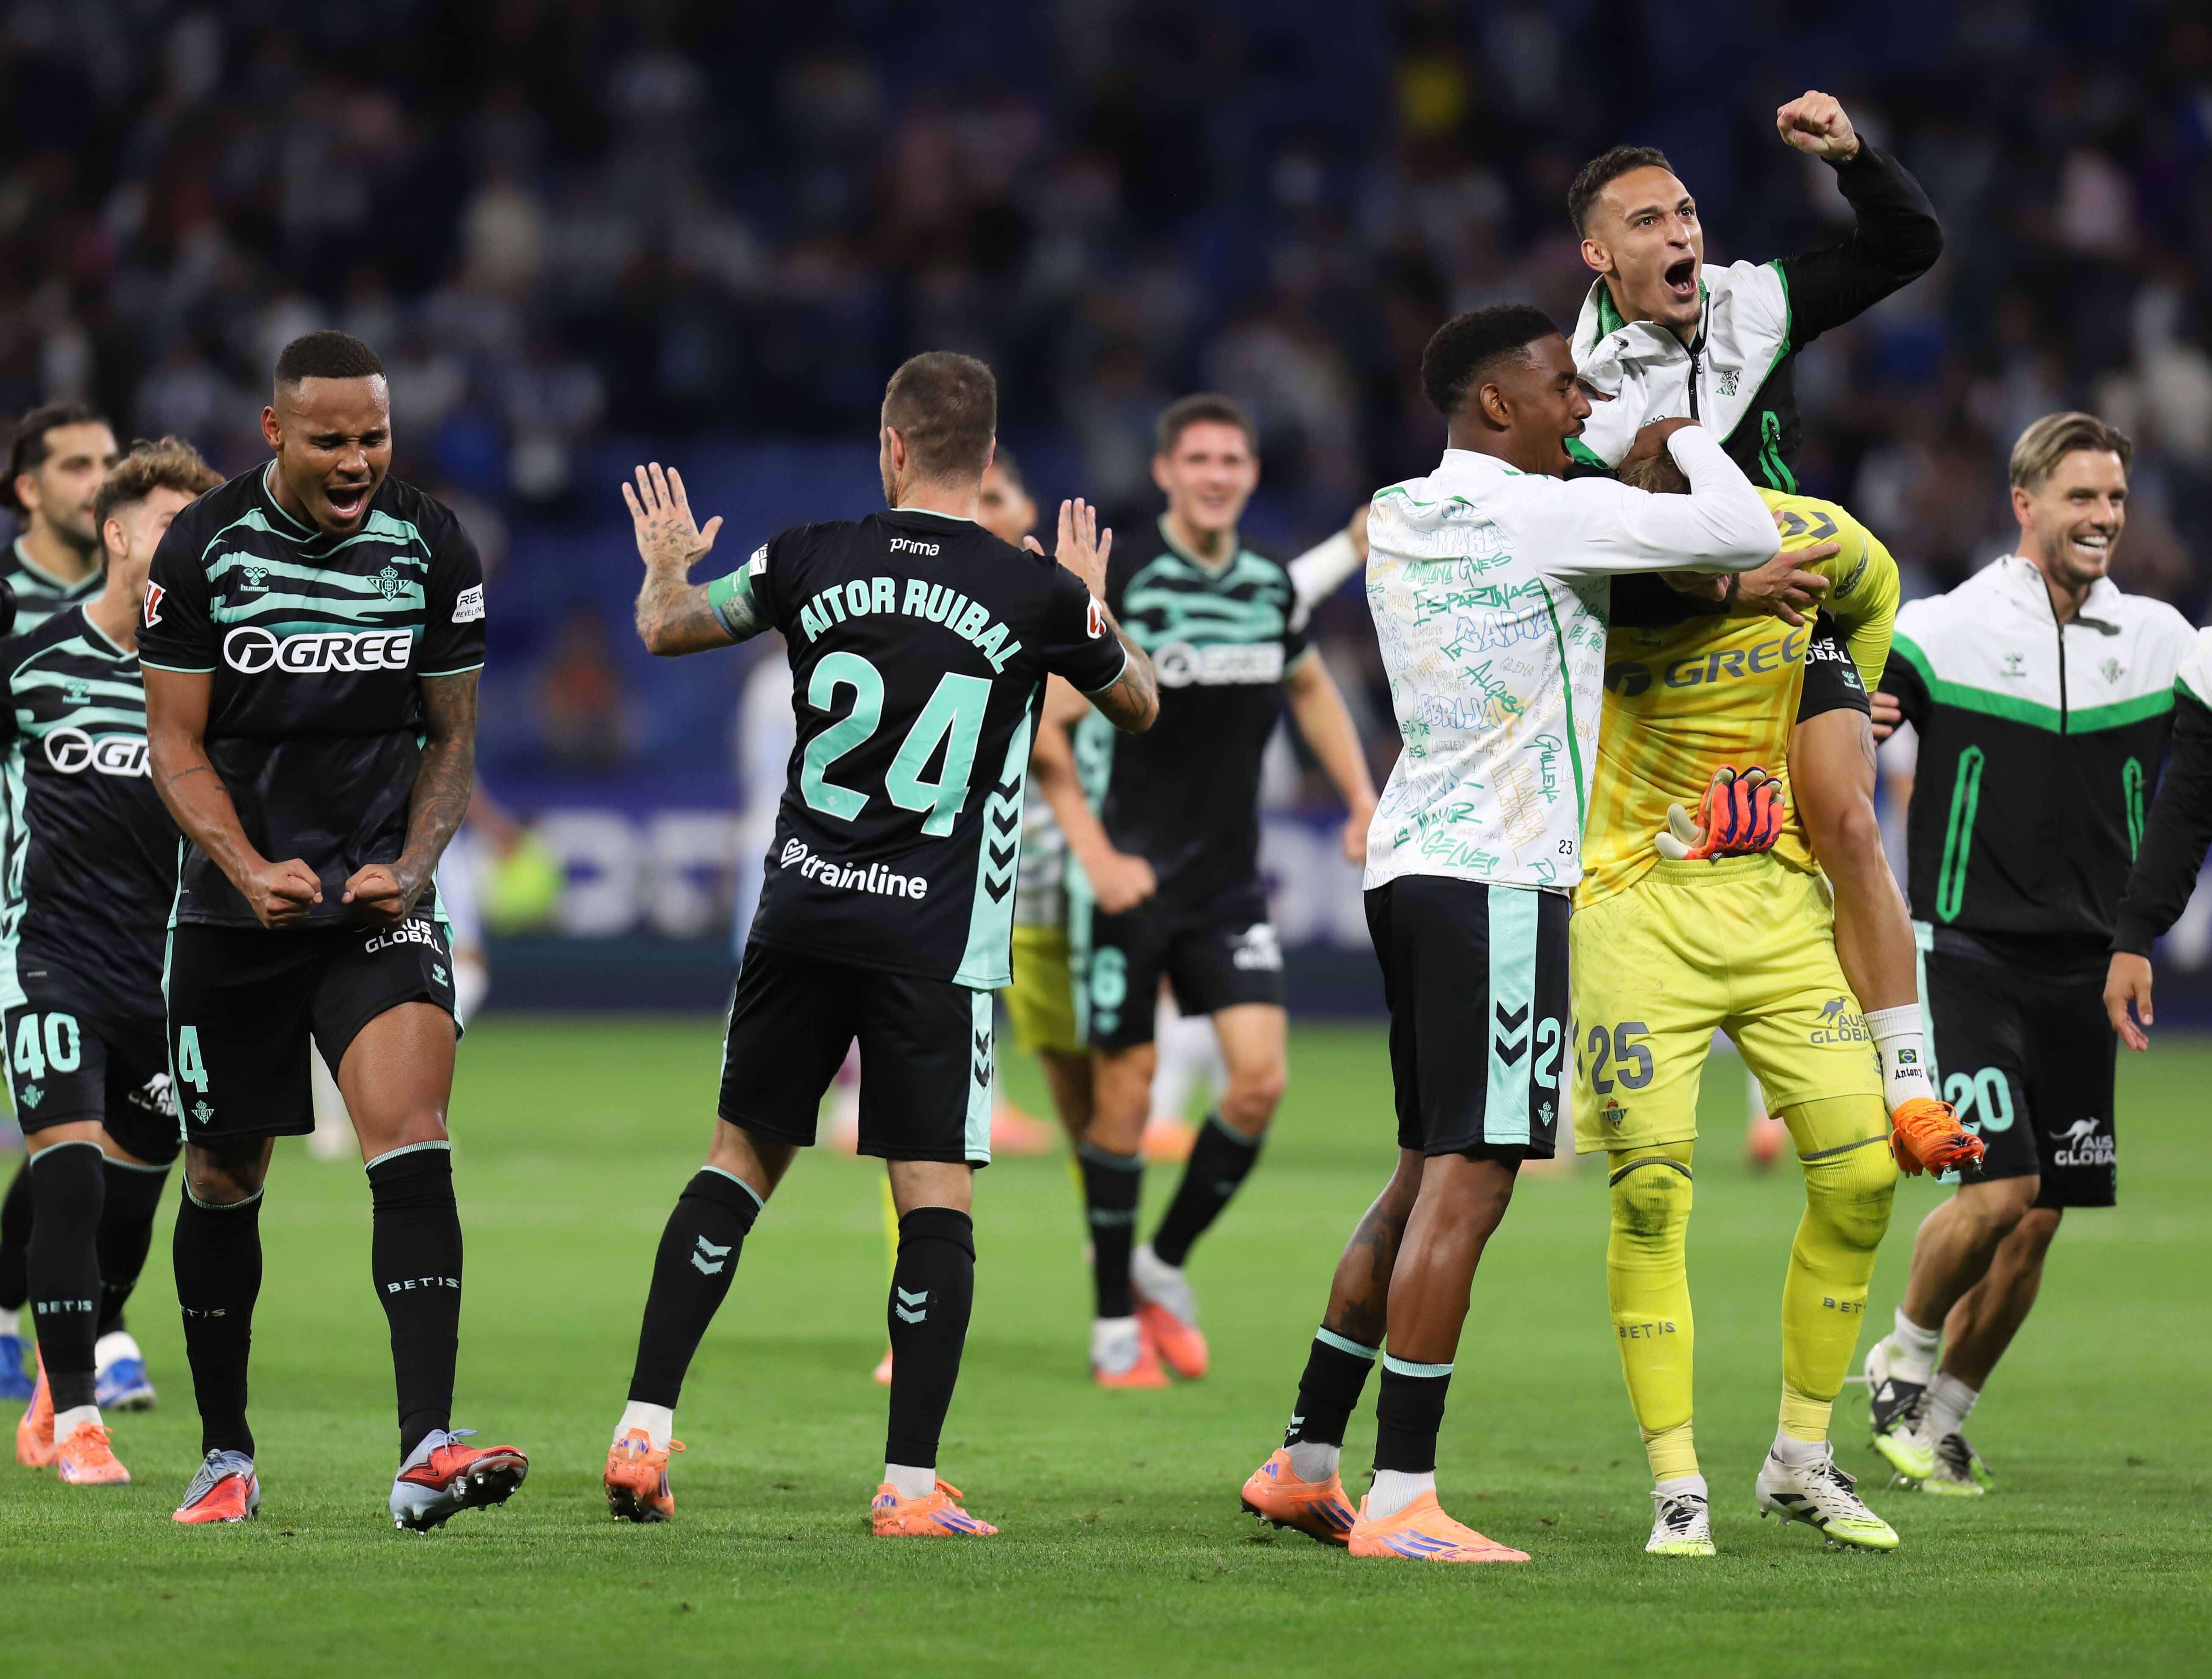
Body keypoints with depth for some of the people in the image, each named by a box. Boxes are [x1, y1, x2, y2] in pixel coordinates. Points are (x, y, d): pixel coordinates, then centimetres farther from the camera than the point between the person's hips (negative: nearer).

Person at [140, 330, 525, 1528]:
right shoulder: (204, 546, -5)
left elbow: (451, 738, 7)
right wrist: (251, 871, -17)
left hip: (376, 898, 0)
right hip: (232, 906, 0)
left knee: (411, 1141, -20)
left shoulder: (431, 548, -1)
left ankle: (426, 1452, -28)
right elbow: (175, 742, -2)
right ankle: (225, 1454, 26)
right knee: (225, 1177, 9)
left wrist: (410, 868, -10)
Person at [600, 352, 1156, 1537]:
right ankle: (910, 1485, -4)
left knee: (741, 1159, 14)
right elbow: (1139, 704, 15)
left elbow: (666, 630, 17)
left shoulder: (813, 561, 0)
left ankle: (645, 1430, 8)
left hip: (802, 910, 3)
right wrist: (1092, 605, 32)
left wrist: (667, 568, 40)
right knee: (936, 1199, 0)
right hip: (939, 940, -3)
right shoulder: (1037, 595, -5)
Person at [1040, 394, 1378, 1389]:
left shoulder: (1271, 585, 4)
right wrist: (1098, 857, -16)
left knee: (1261, 1078, -7)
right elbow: (1042, 723, -10)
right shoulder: (1118, 585, -12)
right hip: (1132, 884, -5)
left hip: (1230, 886, 5)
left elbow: (1309, 686, 24)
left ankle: (1166, 1265, 14)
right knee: (1126, 1094, -2)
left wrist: (1361, 800, 13)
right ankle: (1115, 1323, 11)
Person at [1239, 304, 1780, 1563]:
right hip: (1500, 877, -9)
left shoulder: (1396, 518, 13)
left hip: (1413, 862, 9)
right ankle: (1400, 1503, -11)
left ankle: (1308, 1459, 20)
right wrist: (1680, 425, 4)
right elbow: (1749, 537, -13)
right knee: (1468, 1185, -9)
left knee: (1430, 1178, 17)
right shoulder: (1544, 517, -12)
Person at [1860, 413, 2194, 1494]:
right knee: (1999, 1189, -16)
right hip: (1968, 951, -4)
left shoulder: (2162, 638, 6)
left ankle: (1943, 1419, 20)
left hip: (2085, 963, 4)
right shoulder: (1944, 631, -5)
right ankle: (1902, 1362, 10)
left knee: (2040, 1216, 3)